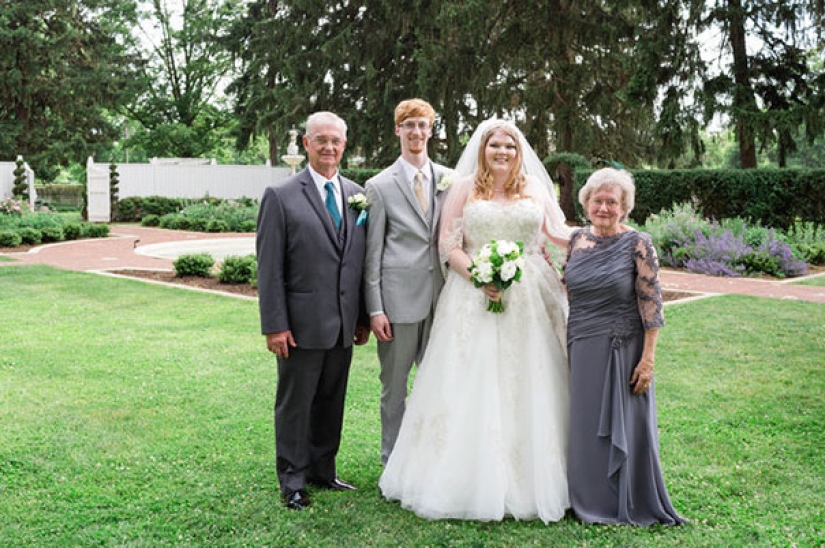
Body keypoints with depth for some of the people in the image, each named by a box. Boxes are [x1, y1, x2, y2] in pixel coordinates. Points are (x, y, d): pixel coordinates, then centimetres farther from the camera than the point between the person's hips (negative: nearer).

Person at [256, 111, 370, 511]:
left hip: (343, 324, 5)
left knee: (332, 401, 15)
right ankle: (293, 481, 20)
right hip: (302, 323, -5)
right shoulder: (281, 196, -7)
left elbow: (361, 260, 11)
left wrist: (363, 316, 10)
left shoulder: (357, 194, 8)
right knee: (295, 403, 7)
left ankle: (323, 471, 30)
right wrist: (274, 325, -13)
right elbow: (268, 267, -9)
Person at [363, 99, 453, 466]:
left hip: (441, 297, 3)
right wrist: (374, 308, -7)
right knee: (394, 385, 7)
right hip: (399, 298, -3)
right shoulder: (380, 186, 0)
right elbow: (371, 252, -1)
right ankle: (393, 463, 20)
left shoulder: (449, 180, 8)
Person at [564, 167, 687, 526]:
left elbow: (651, 306, -11)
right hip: (581, 351, 5)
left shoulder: (638, 245, -8)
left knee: (624, 426, 5)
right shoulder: (577, 240, 6)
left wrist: (647, 359, -14)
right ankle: (591, 500, 26)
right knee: (586, 426, 10)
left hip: (622, 350, -4)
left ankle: (629, 505, 21)